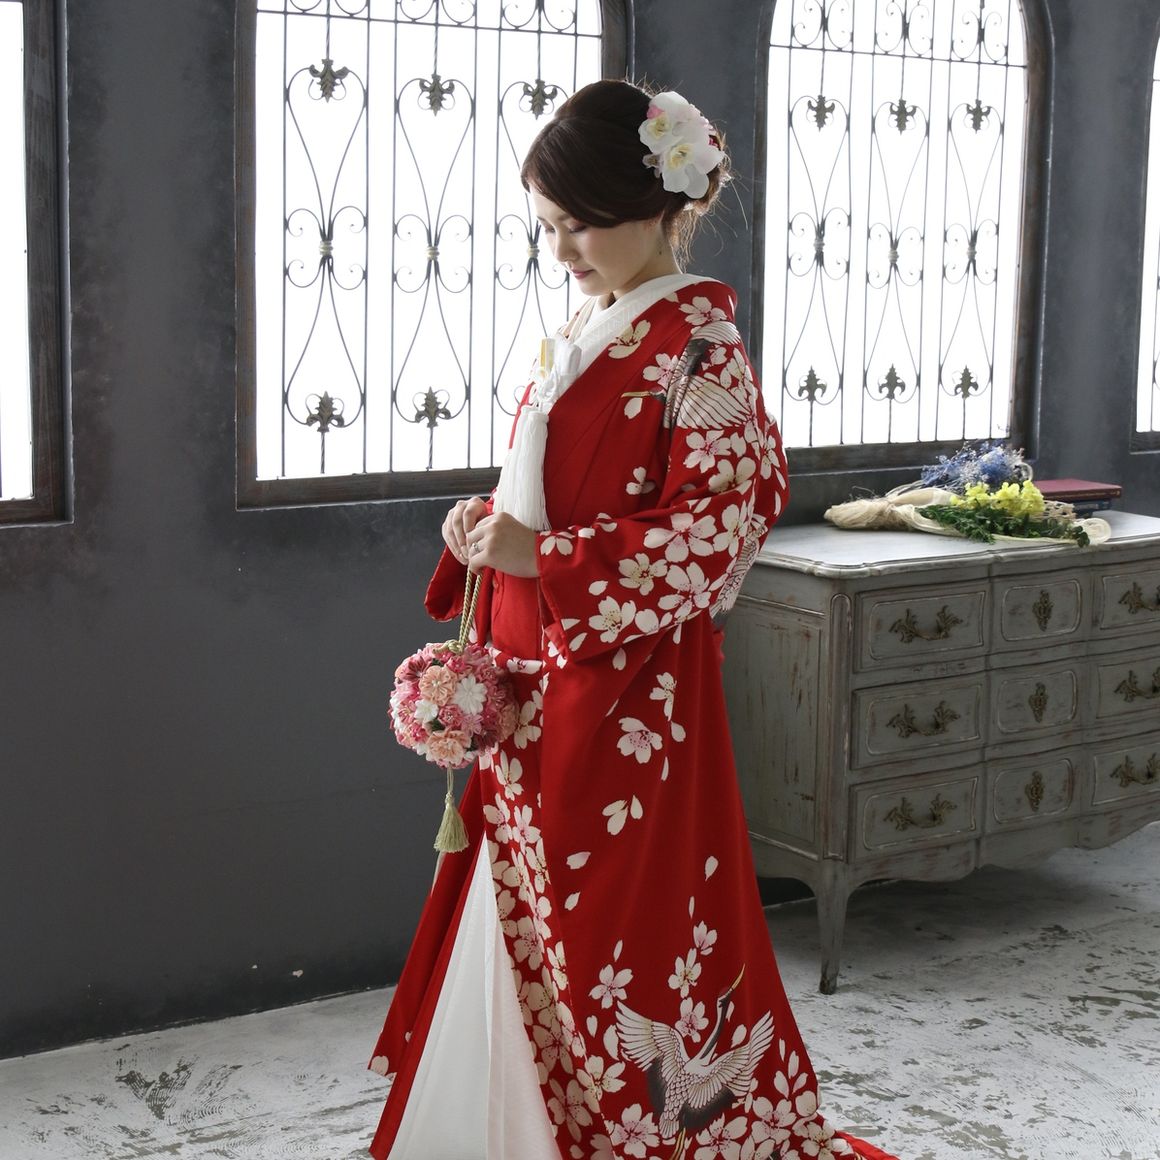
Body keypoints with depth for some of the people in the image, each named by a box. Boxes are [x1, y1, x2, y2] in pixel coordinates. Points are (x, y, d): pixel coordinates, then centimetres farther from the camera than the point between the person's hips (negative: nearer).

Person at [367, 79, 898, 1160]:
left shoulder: (697, 344, -12)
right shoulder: (584, 333, 13)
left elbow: (718, 525, -18)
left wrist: (543, 559, -21)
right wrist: (489, 522, 0)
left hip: (631, 680, -8)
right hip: (539, 677, 8)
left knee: (627, 913, 0)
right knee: (530, 920, 13)